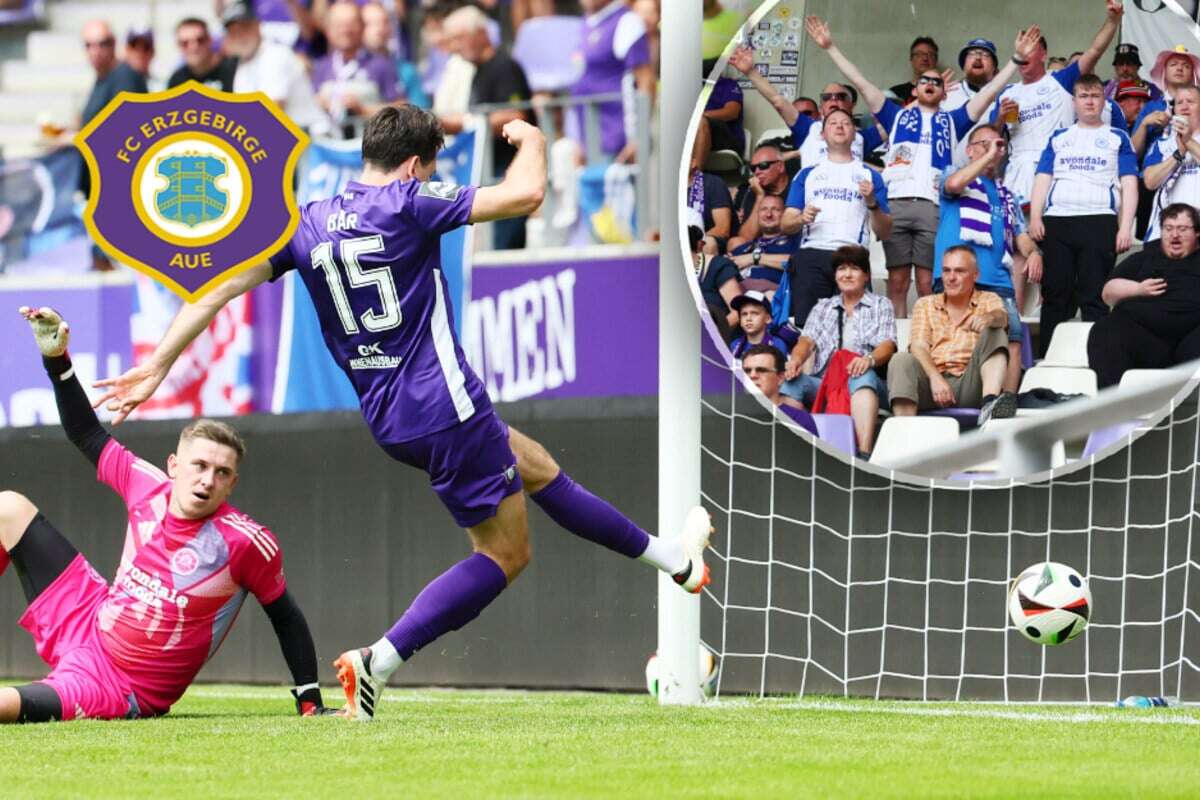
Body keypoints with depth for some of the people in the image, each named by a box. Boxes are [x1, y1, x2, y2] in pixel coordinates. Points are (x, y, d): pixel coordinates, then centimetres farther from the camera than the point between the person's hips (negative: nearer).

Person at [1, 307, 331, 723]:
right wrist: (56, 358, 0)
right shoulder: (148, 488, -7)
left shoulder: (248, 543, -23)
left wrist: (310, 702, -14)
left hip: (121, 692, -7)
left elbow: (287, 619, -11)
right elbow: (88, 436, 8)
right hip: (86, 622, 7)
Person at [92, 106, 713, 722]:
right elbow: (525, 194, -13)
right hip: (445, 407, -8)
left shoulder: (305, 225, 7)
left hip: (386, 419, 8)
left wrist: (157, 366, 5)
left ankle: (667, 557, 38)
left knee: (536, 465, 26)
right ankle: (378, 661, -13)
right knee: (504, 554, 0)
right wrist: (531, 141, 8)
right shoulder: (406, 203, -10)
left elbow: (216, 289, 2)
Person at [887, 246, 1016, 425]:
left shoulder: (988, 301, 17)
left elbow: (1002, 317, -8)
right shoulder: (925, 305, 20)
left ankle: (990, 403, -45)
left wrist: (988, 318, -35)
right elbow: (918, 346, 4)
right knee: (901, 361, -26)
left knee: (994, 333, -19)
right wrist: (935, 378, -18)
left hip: (969, 384, -1)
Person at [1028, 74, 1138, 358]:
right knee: (1055, 296, 1)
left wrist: (1126, 226, -4)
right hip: (1056, 221, 2)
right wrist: (1035, 218, 0)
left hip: (1099, 221, -2)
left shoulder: (1117, 138, 15)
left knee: (1094, 298, -6)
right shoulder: (1059, 139, 21)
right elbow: (1043, 180, 15)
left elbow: (1129, 185, 8)